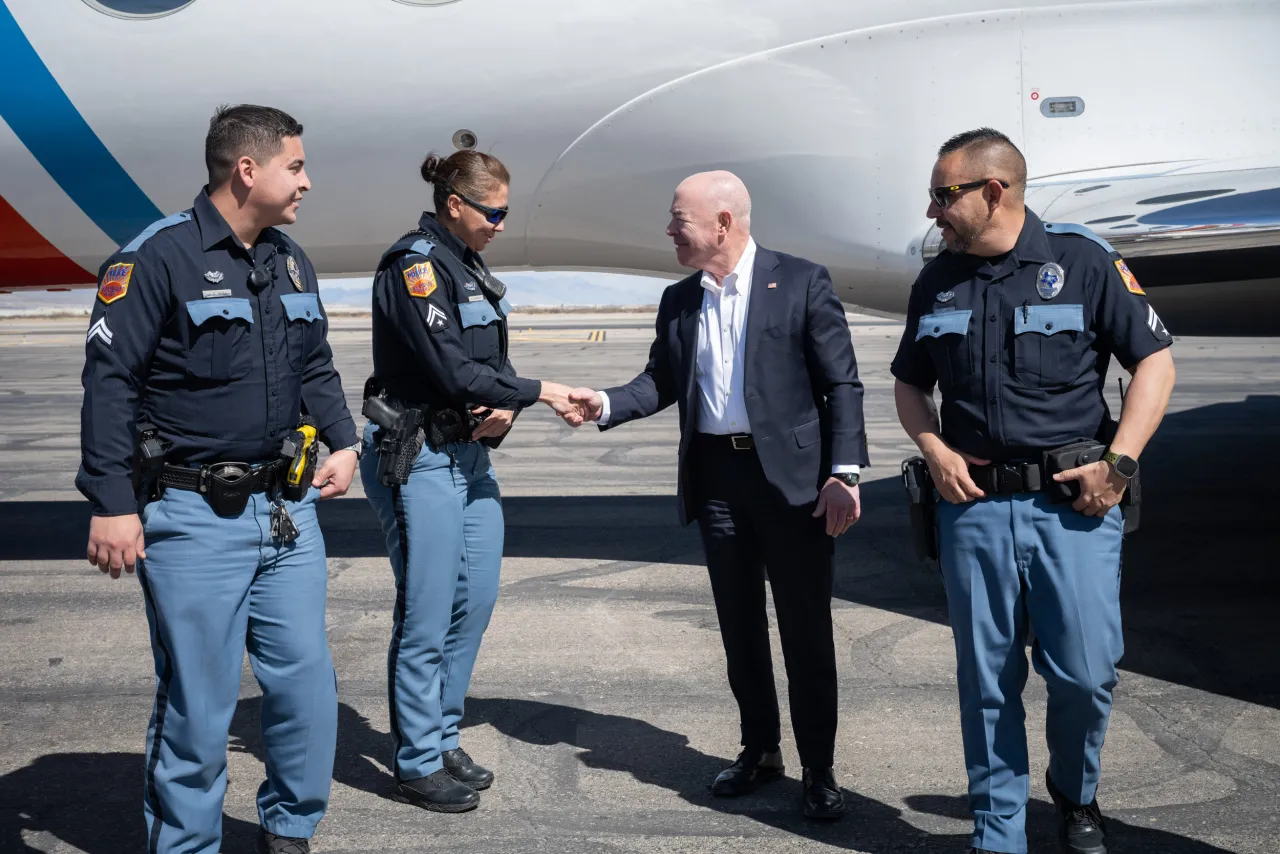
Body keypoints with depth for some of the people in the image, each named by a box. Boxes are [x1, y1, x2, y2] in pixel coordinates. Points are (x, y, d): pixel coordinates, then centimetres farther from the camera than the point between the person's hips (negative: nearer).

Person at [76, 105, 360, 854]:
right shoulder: (158, 257, -11)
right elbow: (110, 382, -13)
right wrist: (112, 503, -16)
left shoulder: (291, 261, 12)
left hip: (288, 510, 7)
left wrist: (343, 442, 7)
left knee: (307, 682, 10)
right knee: (198, 703, 1)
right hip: (194, 519, -7)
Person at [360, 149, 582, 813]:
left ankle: (442, 739, 26)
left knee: (476, 598, 12)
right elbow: (453, 371, -20)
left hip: (470, 454, 9)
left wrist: (504, 408, -8)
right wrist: (539, 393, -12)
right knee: (427, 614, -2)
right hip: (420, 459, -9)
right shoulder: (414, 265, -14)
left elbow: (492, 362, 13)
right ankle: (418, 764, 11)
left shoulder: (470, 269, 13)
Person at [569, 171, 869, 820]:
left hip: (791, 477, -5)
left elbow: (842, 383, -7)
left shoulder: (801, 281, -6)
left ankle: (819, 770, 15)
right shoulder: (678, 301, 9)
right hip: (715, 477, 5)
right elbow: (660, 382, 13)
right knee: (740, 627, 14)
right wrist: (606, 404, -6)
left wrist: (843, 472, -14)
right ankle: (759, 750, 30)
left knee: (806, 632, 3)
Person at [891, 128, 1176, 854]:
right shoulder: (936, 284, 10)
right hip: (974, 503, 3)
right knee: (988, 679, 5)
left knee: (1086, 670, -3)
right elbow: (910, 384, 20)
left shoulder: (1084, 261, -2)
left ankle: (1077, 794, 27)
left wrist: (1121, 463, -10)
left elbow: (1155, 361, -1)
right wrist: (935, 450, 2)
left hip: (1073, 502, -3)